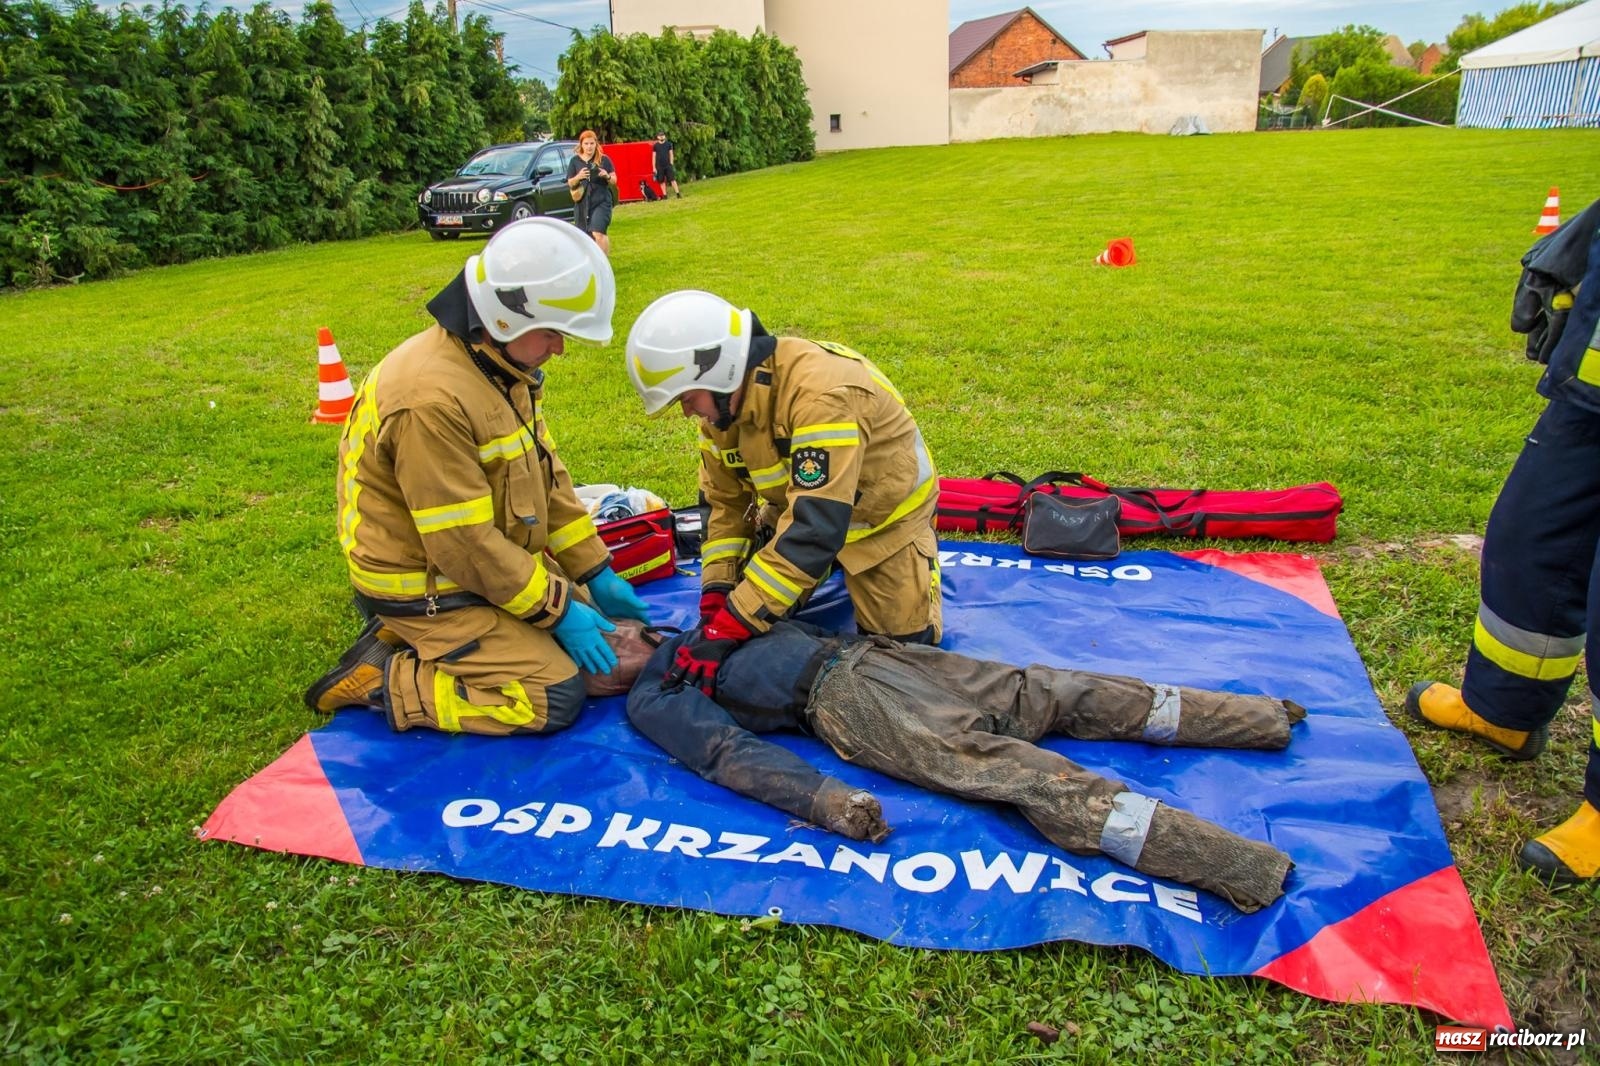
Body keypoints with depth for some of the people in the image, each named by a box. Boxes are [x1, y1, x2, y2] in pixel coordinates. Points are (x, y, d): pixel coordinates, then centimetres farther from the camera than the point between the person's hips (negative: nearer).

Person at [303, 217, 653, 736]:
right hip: (428, 590, -10)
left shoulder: (505, 363, 1)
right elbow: (464, 544, -27)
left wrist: (597, 574, 5)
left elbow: (547, 478, 8)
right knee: (555, 699, -14)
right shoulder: (432, 398, -30)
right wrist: (559, 610, -18)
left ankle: (407, 640, 15)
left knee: (599, 630, 15)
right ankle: (382, 680, -2)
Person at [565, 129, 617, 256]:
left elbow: (614, 181, 5)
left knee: (598, 233, -18)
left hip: (601, 201, -3)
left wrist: (607, 176, -17)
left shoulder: (604, 159, 2)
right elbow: (570, 184, 8)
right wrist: (578, 177, -12)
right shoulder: (575, 161, 6)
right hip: (583, 203, 3)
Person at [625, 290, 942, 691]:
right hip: (796, 503, 6)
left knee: (905, 640, -4)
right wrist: (715, 597, -16)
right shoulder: (724, 401, -15)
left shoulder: (821, 394, -40)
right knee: (757, 610, 0)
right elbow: (725, 502, -4)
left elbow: (814, 529, -43)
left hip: (883, 512, -6)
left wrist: (729, 628, -43)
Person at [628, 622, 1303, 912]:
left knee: (1046, 693, -5)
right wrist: (820, 798, -23)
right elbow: (727, 749, -10)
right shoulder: (652, 701, 6)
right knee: (1017, 772, -20)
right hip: (839, 700, -5)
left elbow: (784, 606, 35)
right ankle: (1242, 867, -26)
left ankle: (1261, 717, -2)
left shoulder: (693, 628, 25)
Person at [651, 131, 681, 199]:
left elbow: (671, 154, 8)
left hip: (668, 165, -1)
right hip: (659, 166, 1)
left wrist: (671, 164, 0)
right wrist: (654, 167, 1)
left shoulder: (669, 144, 5)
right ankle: (664, 195, 10)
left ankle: (678, 193, -6)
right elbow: (654, 157, 6)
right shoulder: (655, 146, 4)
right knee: (662, 181, 3)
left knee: (672, 179, -6)